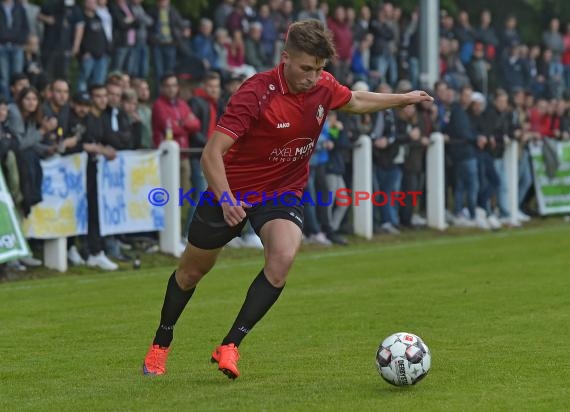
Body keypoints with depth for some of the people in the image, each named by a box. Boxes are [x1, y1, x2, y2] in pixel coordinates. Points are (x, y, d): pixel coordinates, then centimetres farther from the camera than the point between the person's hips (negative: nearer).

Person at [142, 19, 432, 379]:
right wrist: (226, 200, -43)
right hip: (233, 191, -3)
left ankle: (230, 346, -18)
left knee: (283, 257, -27)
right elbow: (212, 153, -30)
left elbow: (356, 101, 16)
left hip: (283, 194, 3)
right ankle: (161, 344, 39)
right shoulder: (257, 92, -27)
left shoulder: (324, 86, -11)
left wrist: (405, 99, 21)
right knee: (193, 270, 13)